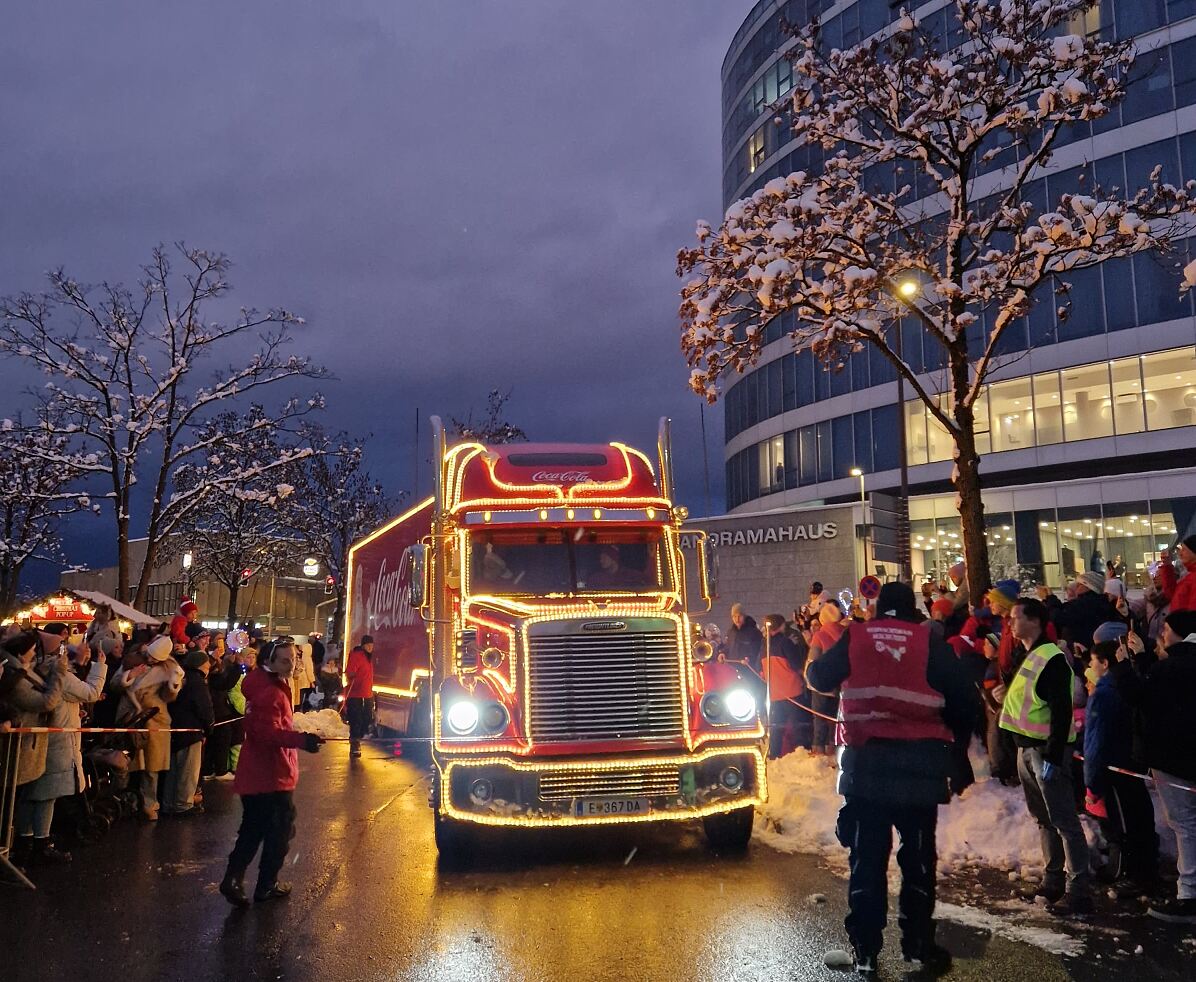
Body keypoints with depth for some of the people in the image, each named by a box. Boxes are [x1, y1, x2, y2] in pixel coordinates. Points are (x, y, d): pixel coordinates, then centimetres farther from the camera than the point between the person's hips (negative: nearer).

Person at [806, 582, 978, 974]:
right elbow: (964, 698, -2)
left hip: (865, 760, 1)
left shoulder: (854, 637, 2)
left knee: (867, 856, 8)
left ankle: (865, 950, 12)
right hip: (919, 762, -1)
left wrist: (814, 661, 34)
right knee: (918, 856, 13)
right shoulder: (929, 642, -2)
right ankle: (918, 945, 18)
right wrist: (955, 744, 12)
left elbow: (819, 678, 11)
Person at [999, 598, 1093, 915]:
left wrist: (1053, 756, -21)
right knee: (1044, 819, 17)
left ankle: (1078, 891, -2)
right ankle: (1052, 881, 27)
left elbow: (1062, 712, -20)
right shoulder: (1024, 656, 12)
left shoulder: (1052, 659, -16)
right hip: (1026, 747, 10)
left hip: (1047, 749, -9)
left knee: (1064, 821, -6)